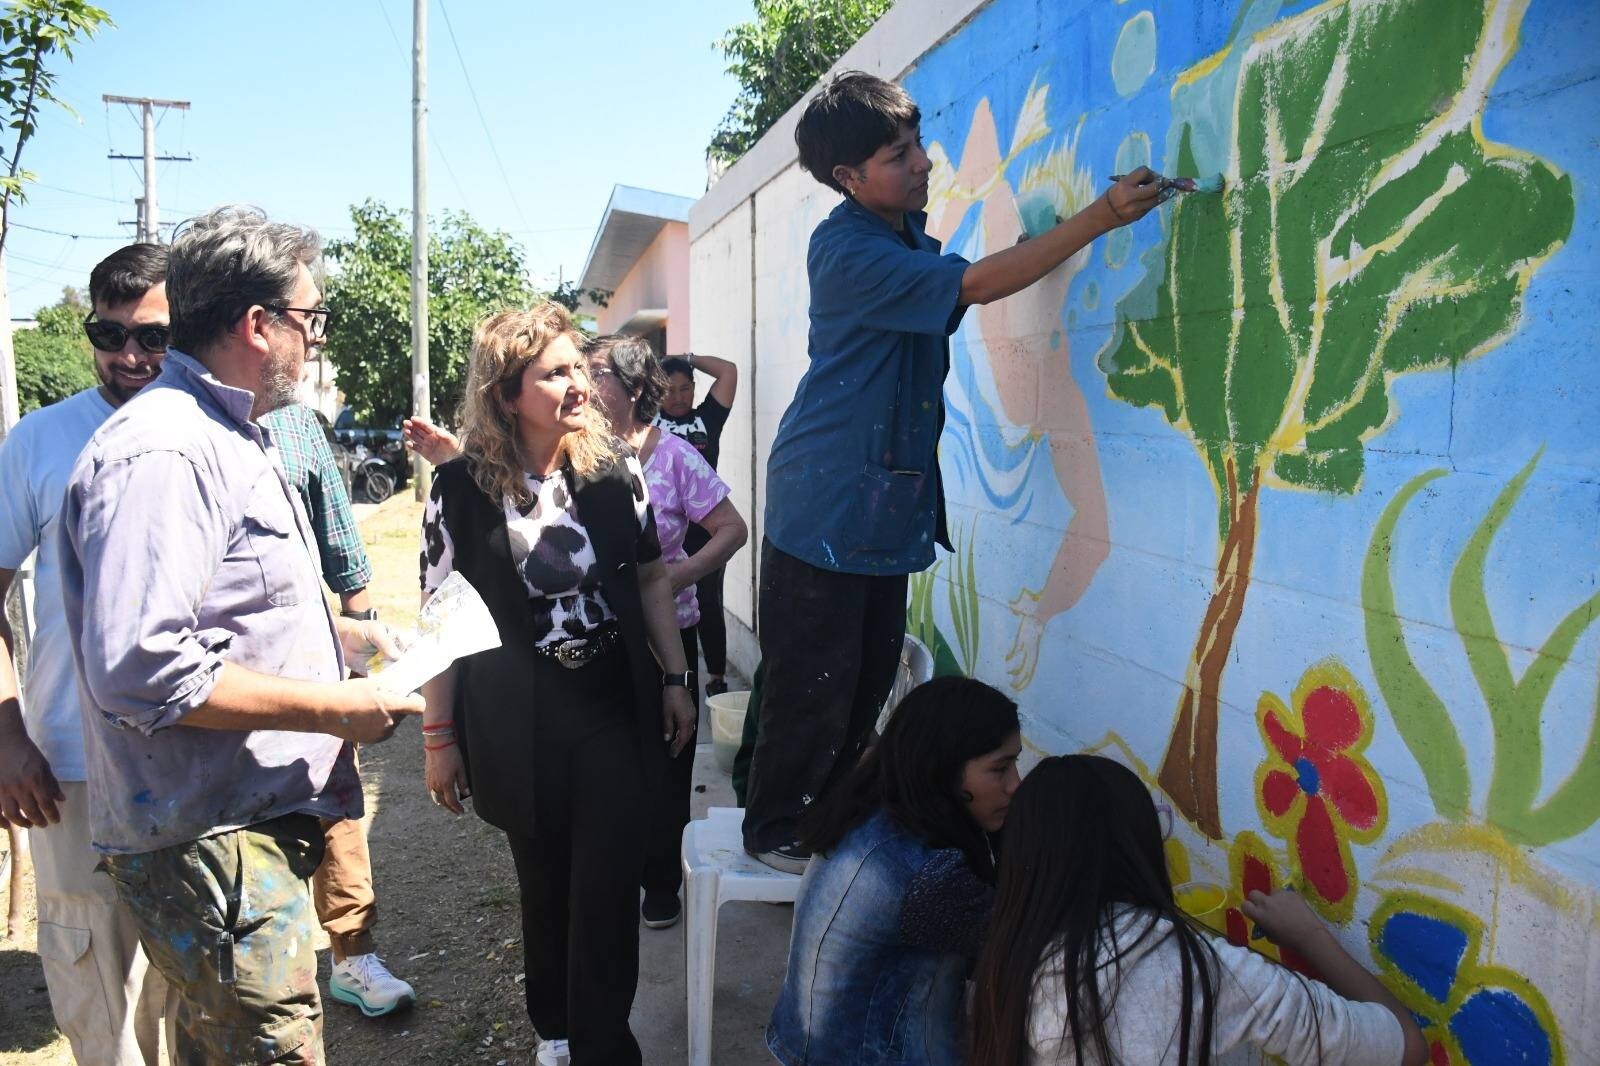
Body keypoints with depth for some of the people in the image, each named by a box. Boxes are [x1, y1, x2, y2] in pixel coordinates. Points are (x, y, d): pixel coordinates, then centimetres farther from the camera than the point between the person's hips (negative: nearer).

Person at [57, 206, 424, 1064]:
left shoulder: (228, 438, 17)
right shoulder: (162, 453, -19)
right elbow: (140, 670, -28)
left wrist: (338, 635, 12)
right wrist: (334, 708, -21)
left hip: (247, 831, 11)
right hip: (209, 848, -11)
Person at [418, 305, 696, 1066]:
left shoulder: (613, 468, -1)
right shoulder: (460, 489, -9)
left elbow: (650, 578, 8)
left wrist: (675, 679, 6)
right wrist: (439, 737, -3)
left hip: (618, 714, 1)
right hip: (520, 729, -1)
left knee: (608, 891, 2)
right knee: (544, 886, 16)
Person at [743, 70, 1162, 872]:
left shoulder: (910, 232, 10)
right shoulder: (845, 250, -18)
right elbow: (974, 284, -25)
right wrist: (1099, 218, -25)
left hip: (889, 503, 9)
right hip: (827, 503, -8)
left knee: (870, 678, 15)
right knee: (814, 684, 1)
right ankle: (774, 830, 20)